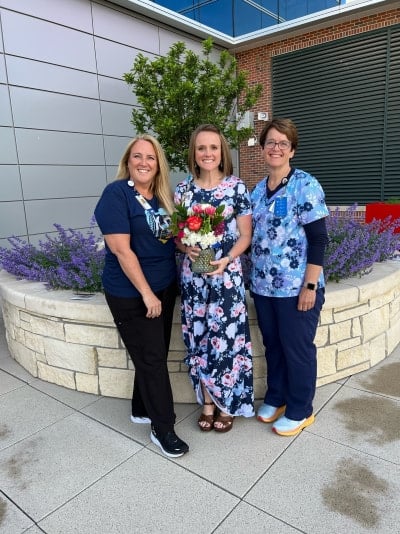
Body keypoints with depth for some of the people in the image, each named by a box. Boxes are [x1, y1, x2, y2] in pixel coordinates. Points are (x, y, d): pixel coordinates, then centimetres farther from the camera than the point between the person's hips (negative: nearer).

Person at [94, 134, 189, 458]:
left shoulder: (163, 196, 7)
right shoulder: (116, 193, -14)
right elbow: (121, 250, -20)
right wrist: (147, 294, -19)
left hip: (165, 287, 7)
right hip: (131, 294, -7)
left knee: (154, 355, 16)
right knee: (152, 358, 1)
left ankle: (141, 409, 37)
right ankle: (163, 428, 18)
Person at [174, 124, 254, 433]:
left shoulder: (236, 187, -3)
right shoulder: (183, 189, 5)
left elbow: (245, 235, -2)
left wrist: (227, 259, -18)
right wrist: (187, 249, -12)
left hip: (226, 274, -2)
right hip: (193, 276, 3)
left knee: (226, 338, 3)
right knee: (199, 339, 10)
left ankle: (227, 405, 26)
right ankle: (208, 403, 30)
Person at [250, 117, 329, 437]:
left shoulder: (305, 185, -9)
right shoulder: (258, 189, 10)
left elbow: (318, 239, -13)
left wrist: (310, 285, -17)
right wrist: (254, 278, 11)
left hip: (296, 287, -6)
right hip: (263, 286, 6)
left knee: (297, 349, 9)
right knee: (273, 345, 18)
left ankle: (300, 411, 29)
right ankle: (276, 398, 39)